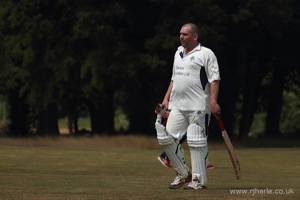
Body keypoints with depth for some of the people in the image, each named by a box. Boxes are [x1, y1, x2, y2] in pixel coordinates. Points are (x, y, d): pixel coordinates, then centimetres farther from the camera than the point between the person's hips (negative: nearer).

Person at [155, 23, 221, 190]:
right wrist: (166, 98, 18)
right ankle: (183, 174, 14)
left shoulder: (206, 54, -3)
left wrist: (213, 101, -20)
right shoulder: (178, 53, 19)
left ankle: (199, 180, 0)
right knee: (166, 138, 0)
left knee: (196, 142, -6)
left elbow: (214, 79, -9)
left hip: (198, 107, -7)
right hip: (177, 106, 7)